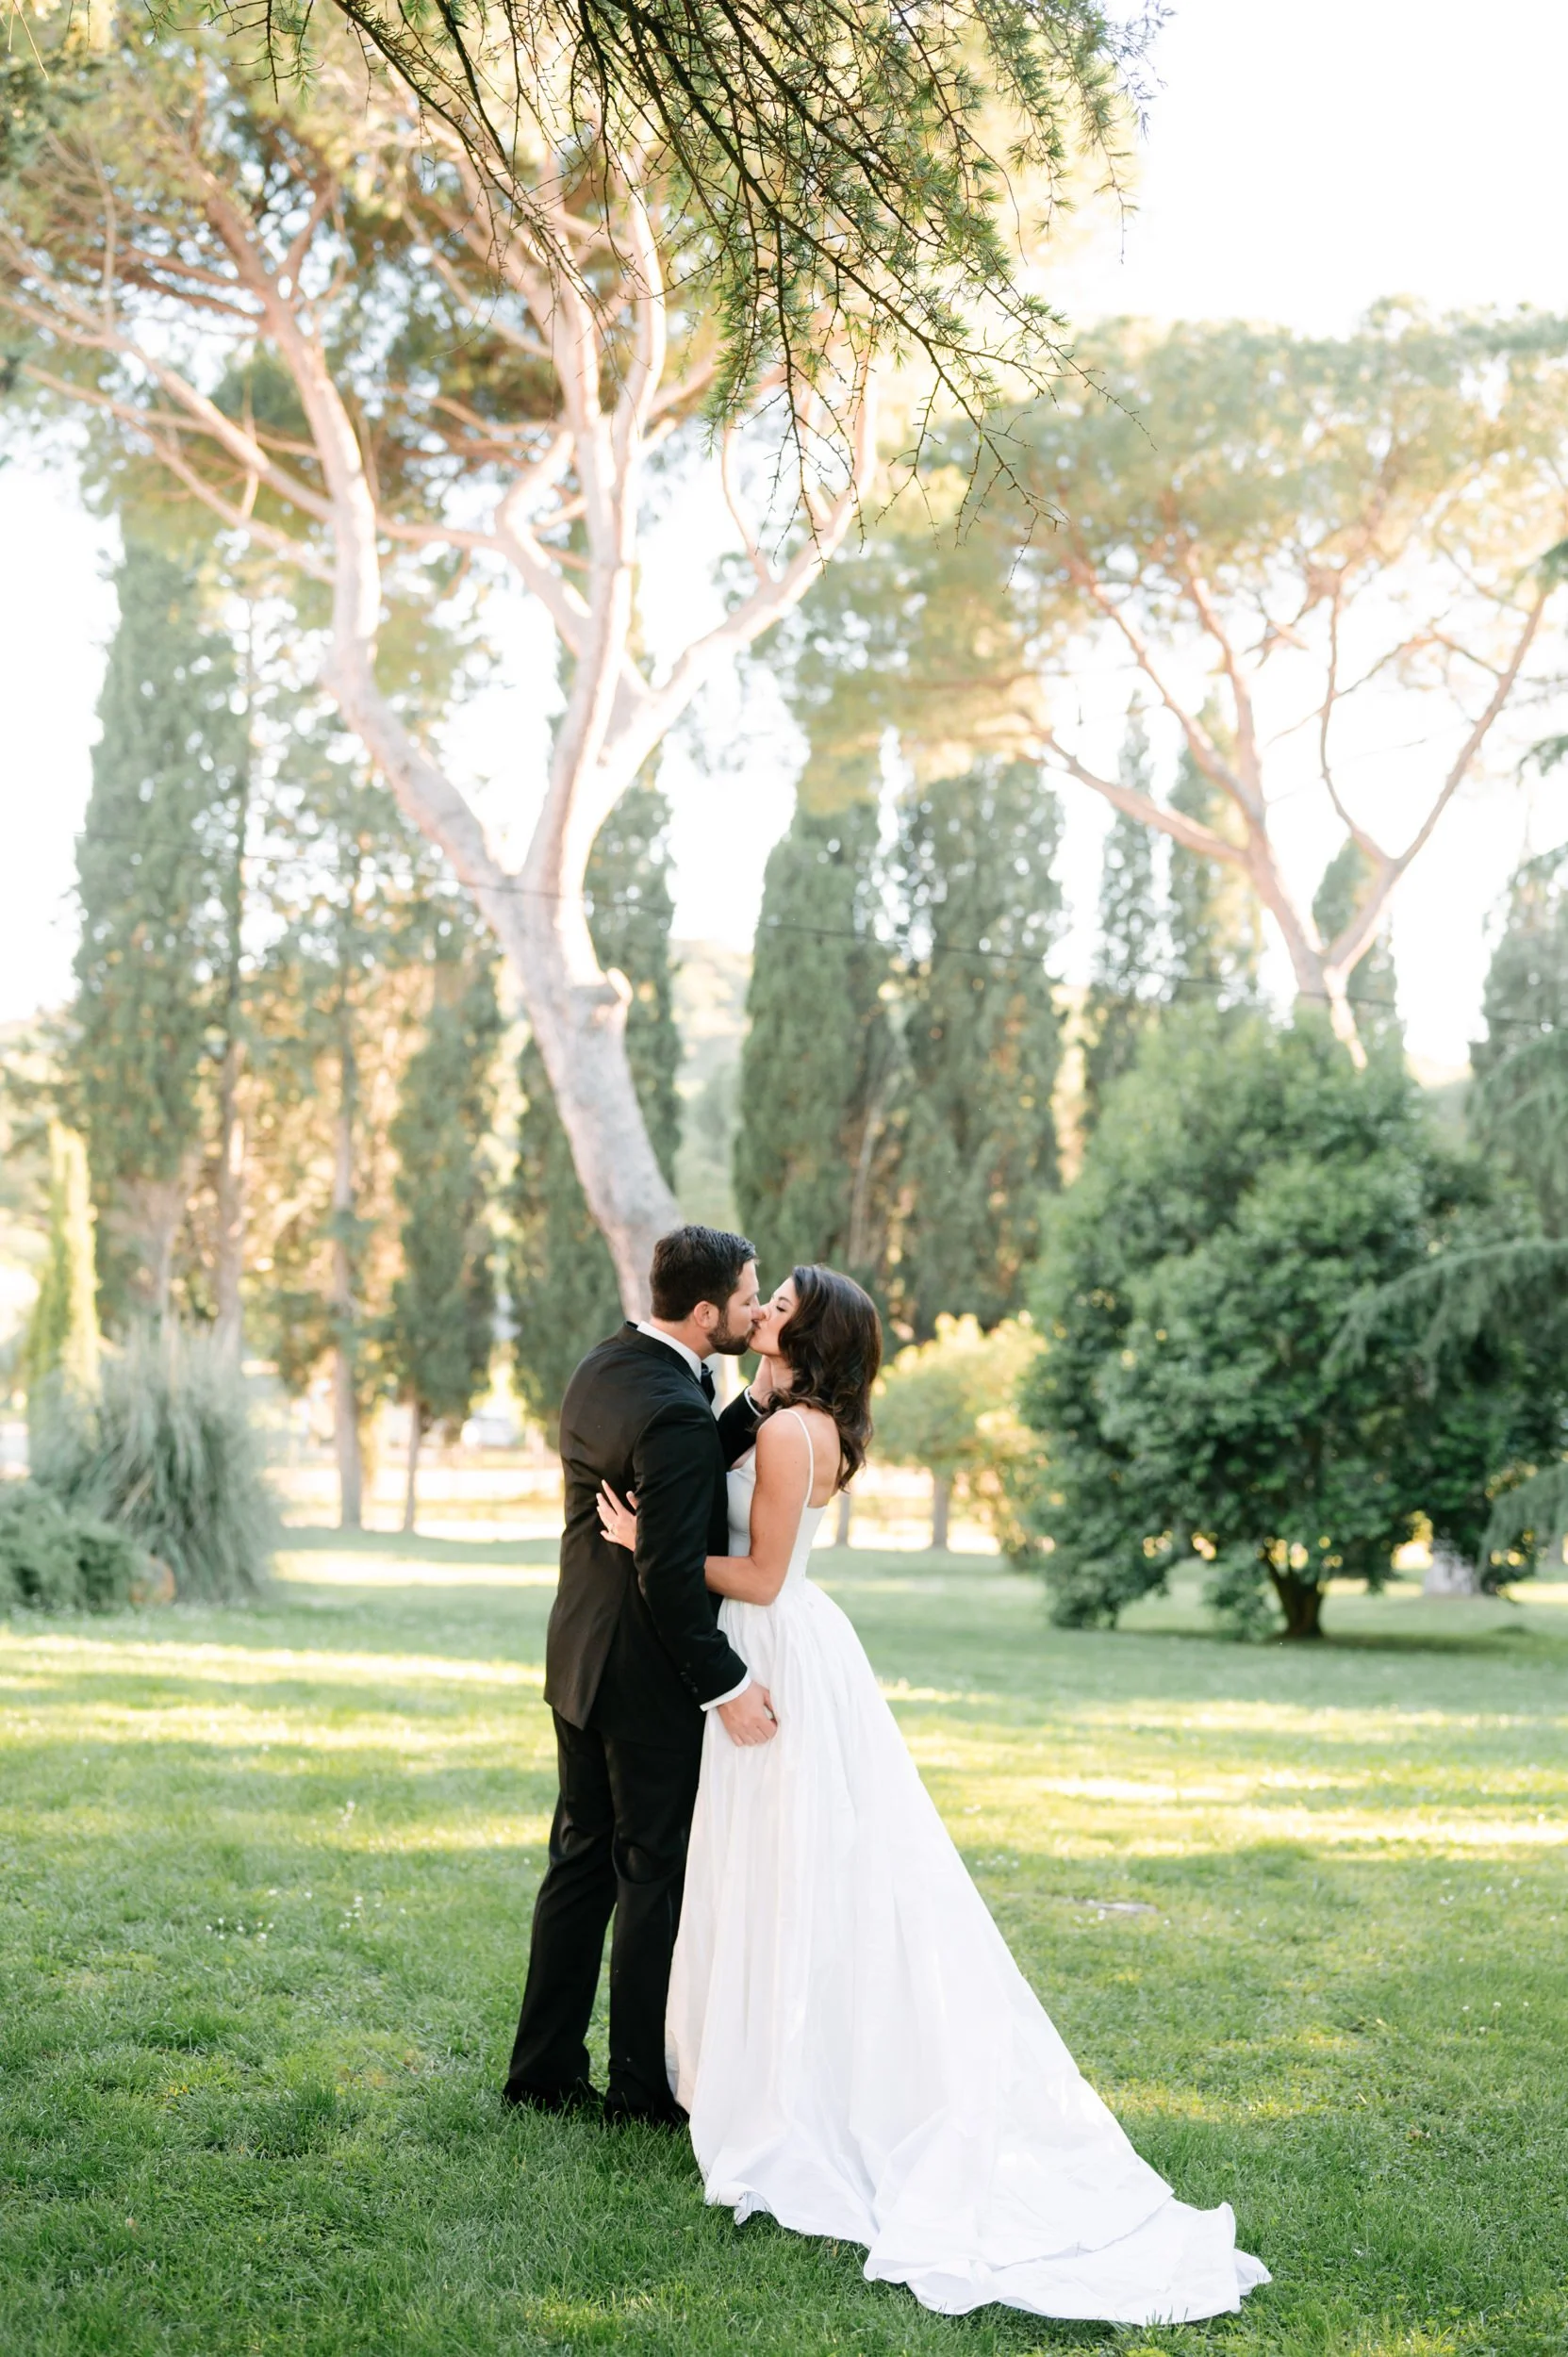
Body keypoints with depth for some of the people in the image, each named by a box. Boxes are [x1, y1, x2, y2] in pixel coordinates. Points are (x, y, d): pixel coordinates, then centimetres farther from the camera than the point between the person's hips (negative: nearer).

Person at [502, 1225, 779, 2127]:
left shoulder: (603, 1367, 5)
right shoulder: (674, 1410, -25)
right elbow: (671, 1575, -24)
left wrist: (755, 1406, -1)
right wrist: (726, 1683, -17)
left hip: (582, 1658, 9)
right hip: (650, 1679, -9)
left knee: (583, 1861, 16)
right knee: (656, 1878, 4)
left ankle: (544, 2070, 22)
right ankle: (643, 2086, 14)